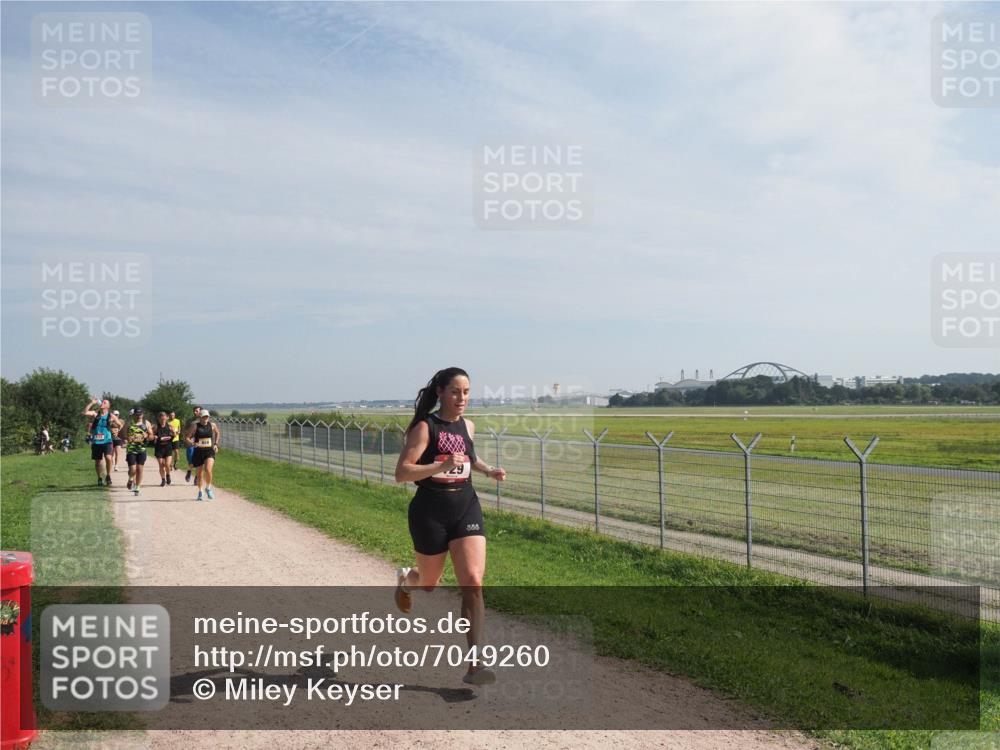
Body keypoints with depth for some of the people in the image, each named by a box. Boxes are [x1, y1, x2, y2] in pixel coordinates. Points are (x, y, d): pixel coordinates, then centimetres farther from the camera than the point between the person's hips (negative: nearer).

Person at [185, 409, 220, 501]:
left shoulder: (212, 425, 1)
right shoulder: (194, 426, -6)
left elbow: (217, 433, 22)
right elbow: (186, 437, -6)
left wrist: (216, 444, 12)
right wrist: (193, 444, -24)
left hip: (209, 451, 0)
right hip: (198, 452, 0)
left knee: (208, 470, -20)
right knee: (200, 473, 9)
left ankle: (208, 488, 2)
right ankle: (200, 491, 30)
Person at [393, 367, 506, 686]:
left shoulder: (467, 427, 6)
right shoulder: (425, 427, -12)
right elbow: (401, 473, -19)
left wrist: (488, 470, 10)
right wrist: (441, 466, -31)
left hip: (466, 507, 4)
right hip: (430, 511, -3)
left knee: (473, 582, -11)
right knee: (430, 583, 15)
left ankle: (474, 664, -7)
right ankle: (405, 579, 54)